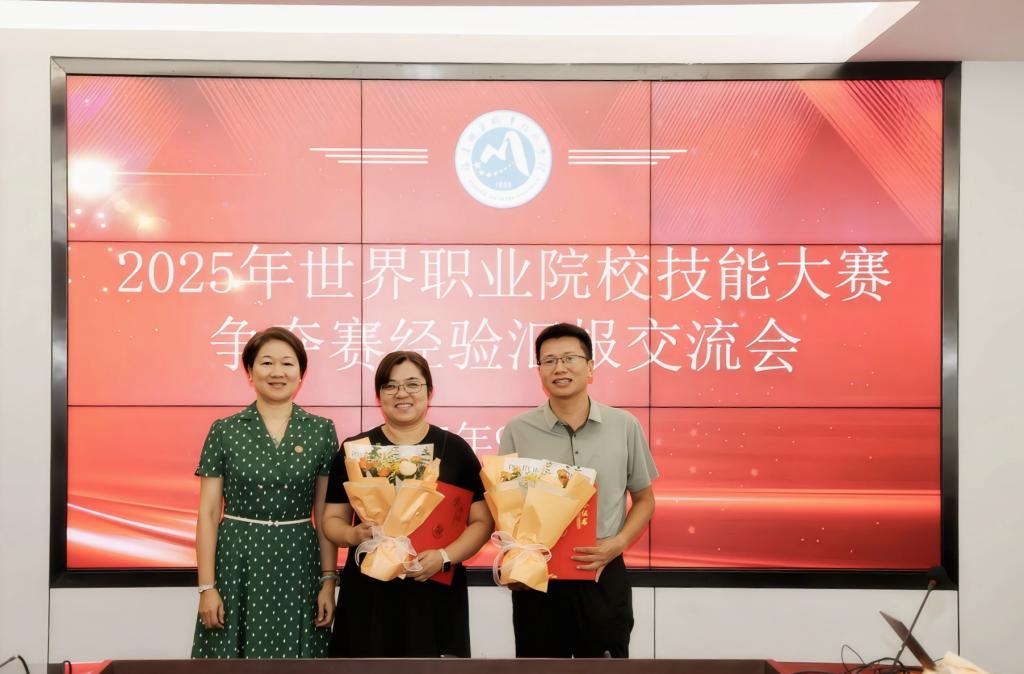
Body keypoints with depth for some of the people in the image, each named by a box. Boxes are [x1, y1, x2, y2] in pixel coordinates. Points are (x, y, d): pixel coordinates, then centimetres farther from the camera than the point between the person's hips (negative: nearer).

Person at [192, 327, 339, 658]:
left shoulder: (321, 431, 2)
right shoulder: (224, 431, 0)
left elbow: (326, 515, 4)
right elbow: (208, 513, 0)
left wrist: (329, 581, -1)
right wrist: (206, 586, -5)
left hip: (297, 564, 1)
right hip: (237, 562, 0)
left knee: (294, 658, 5)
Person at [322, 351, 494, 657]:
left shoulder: (455, 449, 3)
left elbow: (482, 521, 2)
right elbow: (332, 519, 9)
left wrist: (445, 556, -14)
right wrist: (354, 535, -13)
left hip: (436, 593, 0)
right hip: (368, 593, 1)